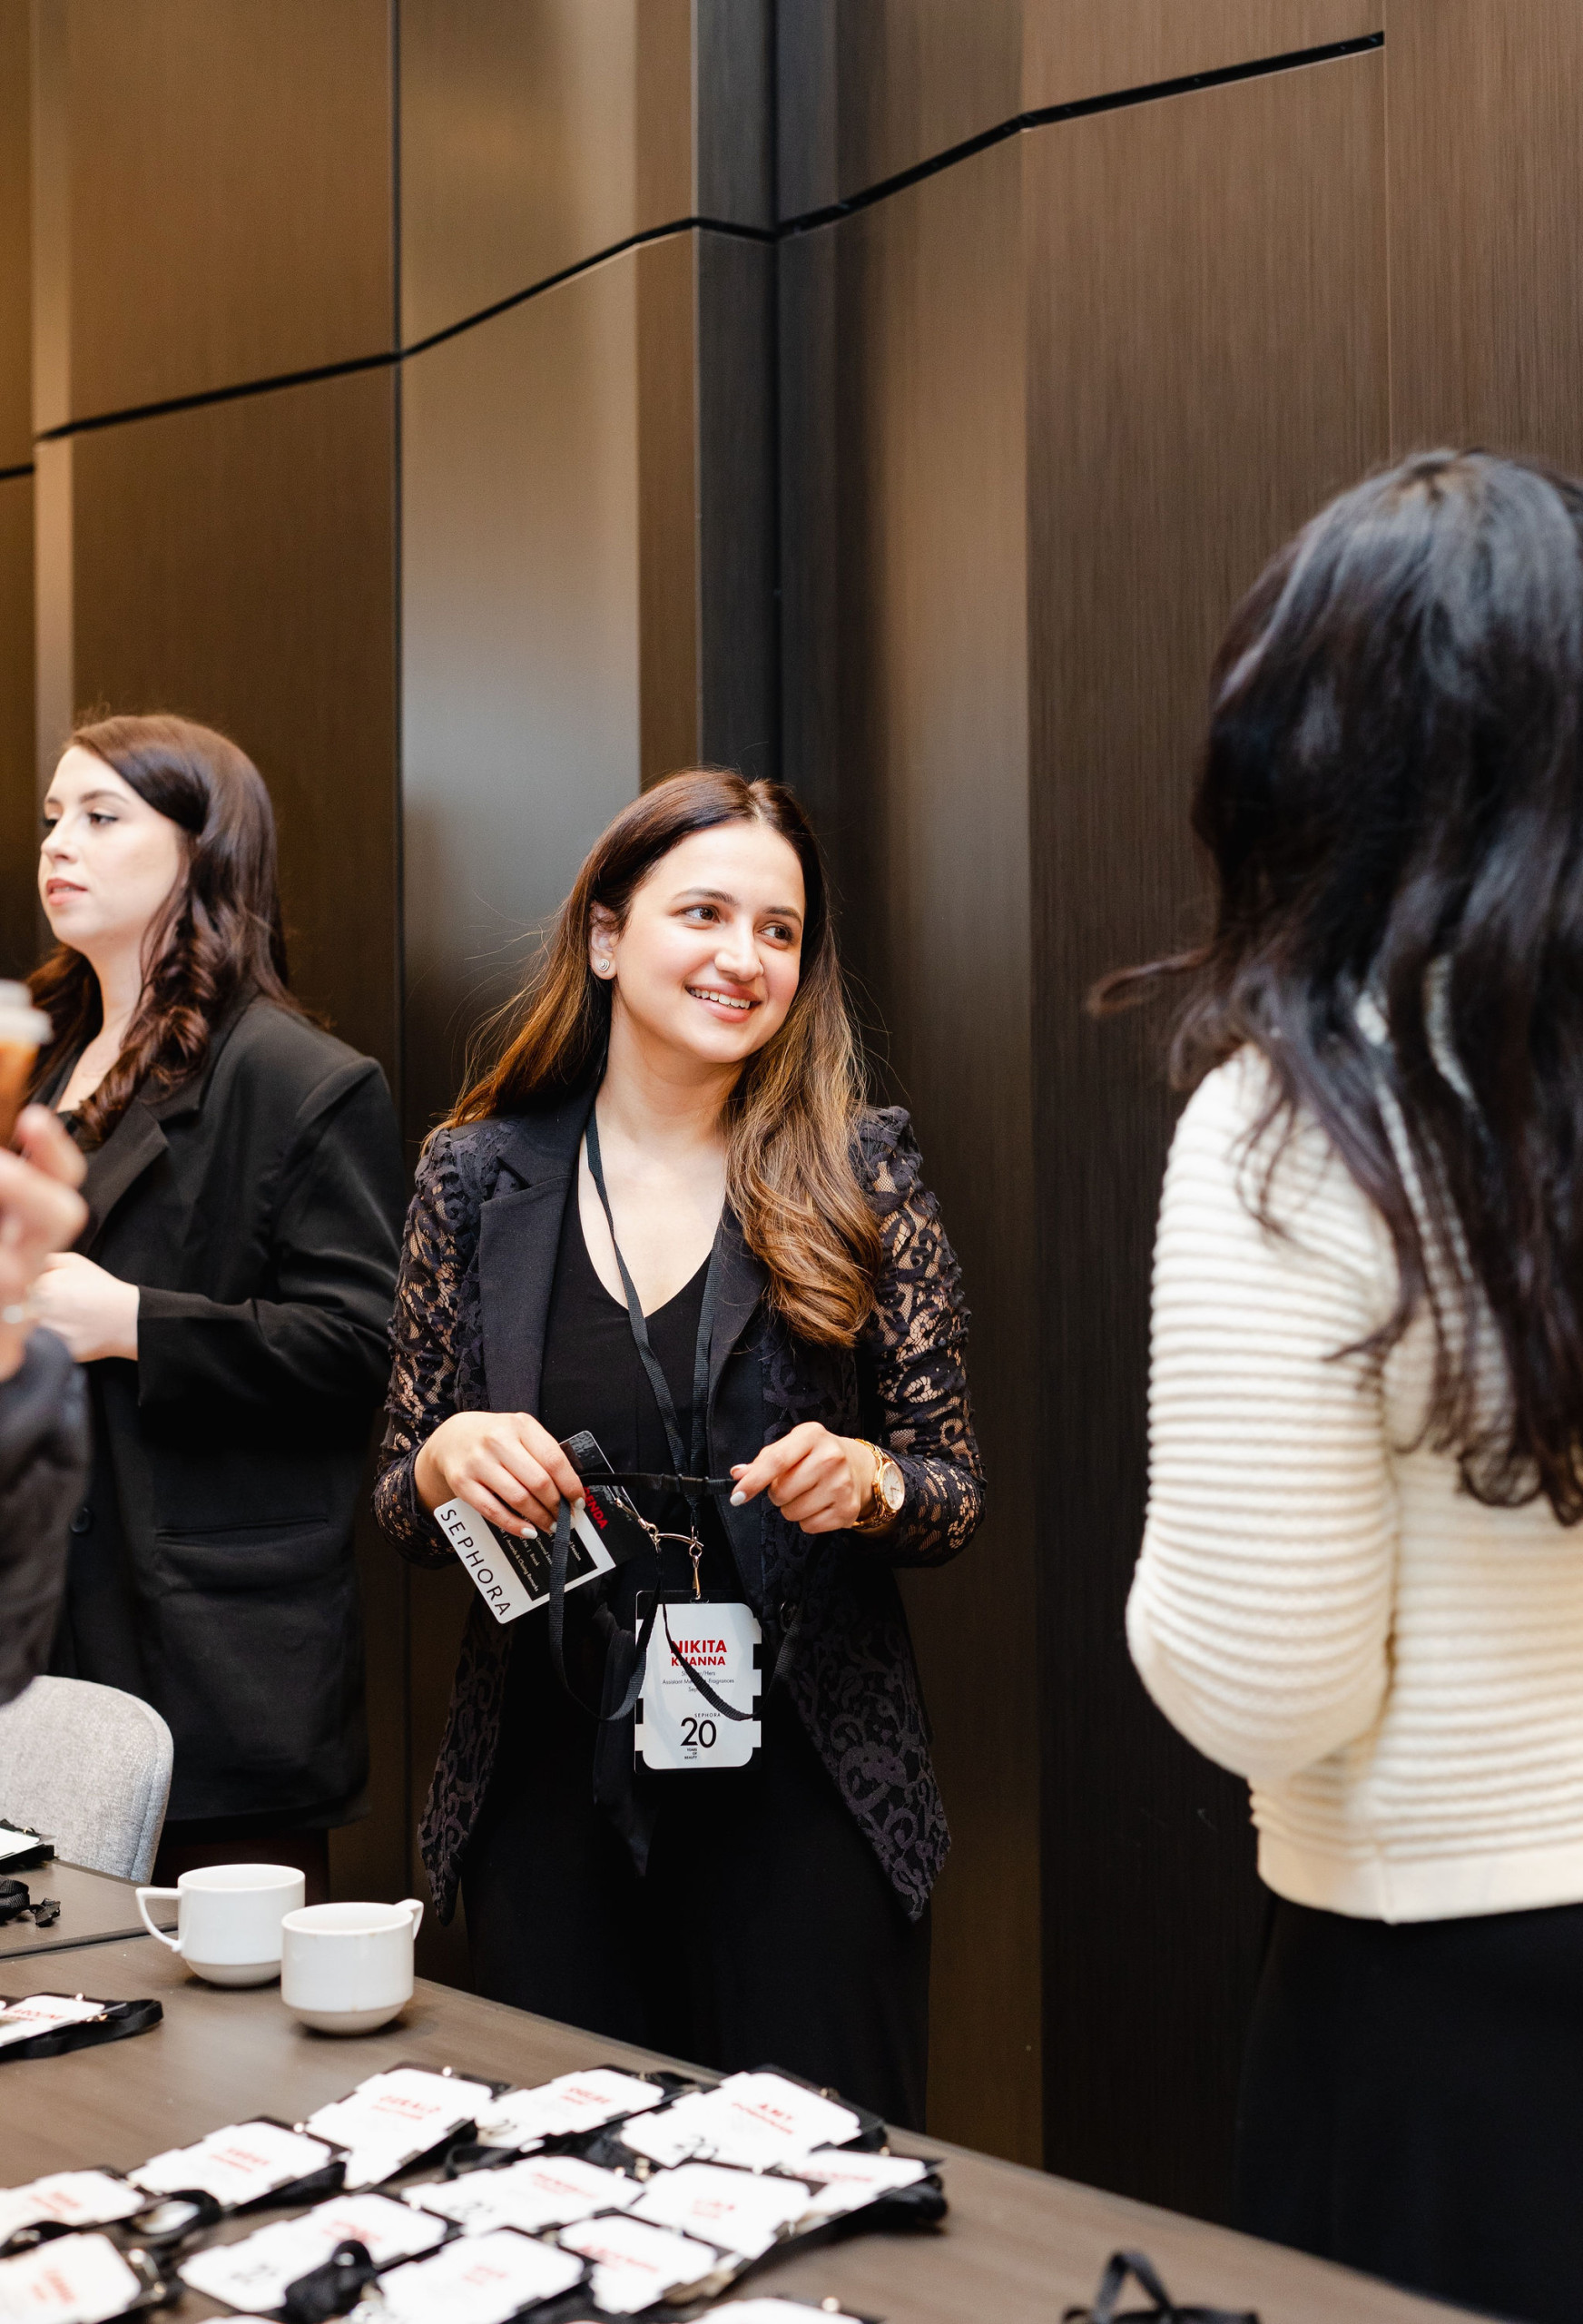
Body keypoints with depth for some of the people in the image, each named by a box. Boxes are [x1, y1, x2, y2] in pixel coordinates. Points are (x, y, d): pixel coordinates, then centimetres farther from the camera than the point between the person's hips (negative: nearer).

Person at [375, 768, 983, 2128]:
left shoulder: (861, 1173, -2)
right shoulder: (479, 1177, 2)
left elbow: (956, 1499, 3)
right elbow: (404, 1522, 9)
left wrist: (867, 1482, -17)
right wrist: (445, 1459, -12)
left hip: (803, 1796, -1)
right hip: (548, 1798, 2)